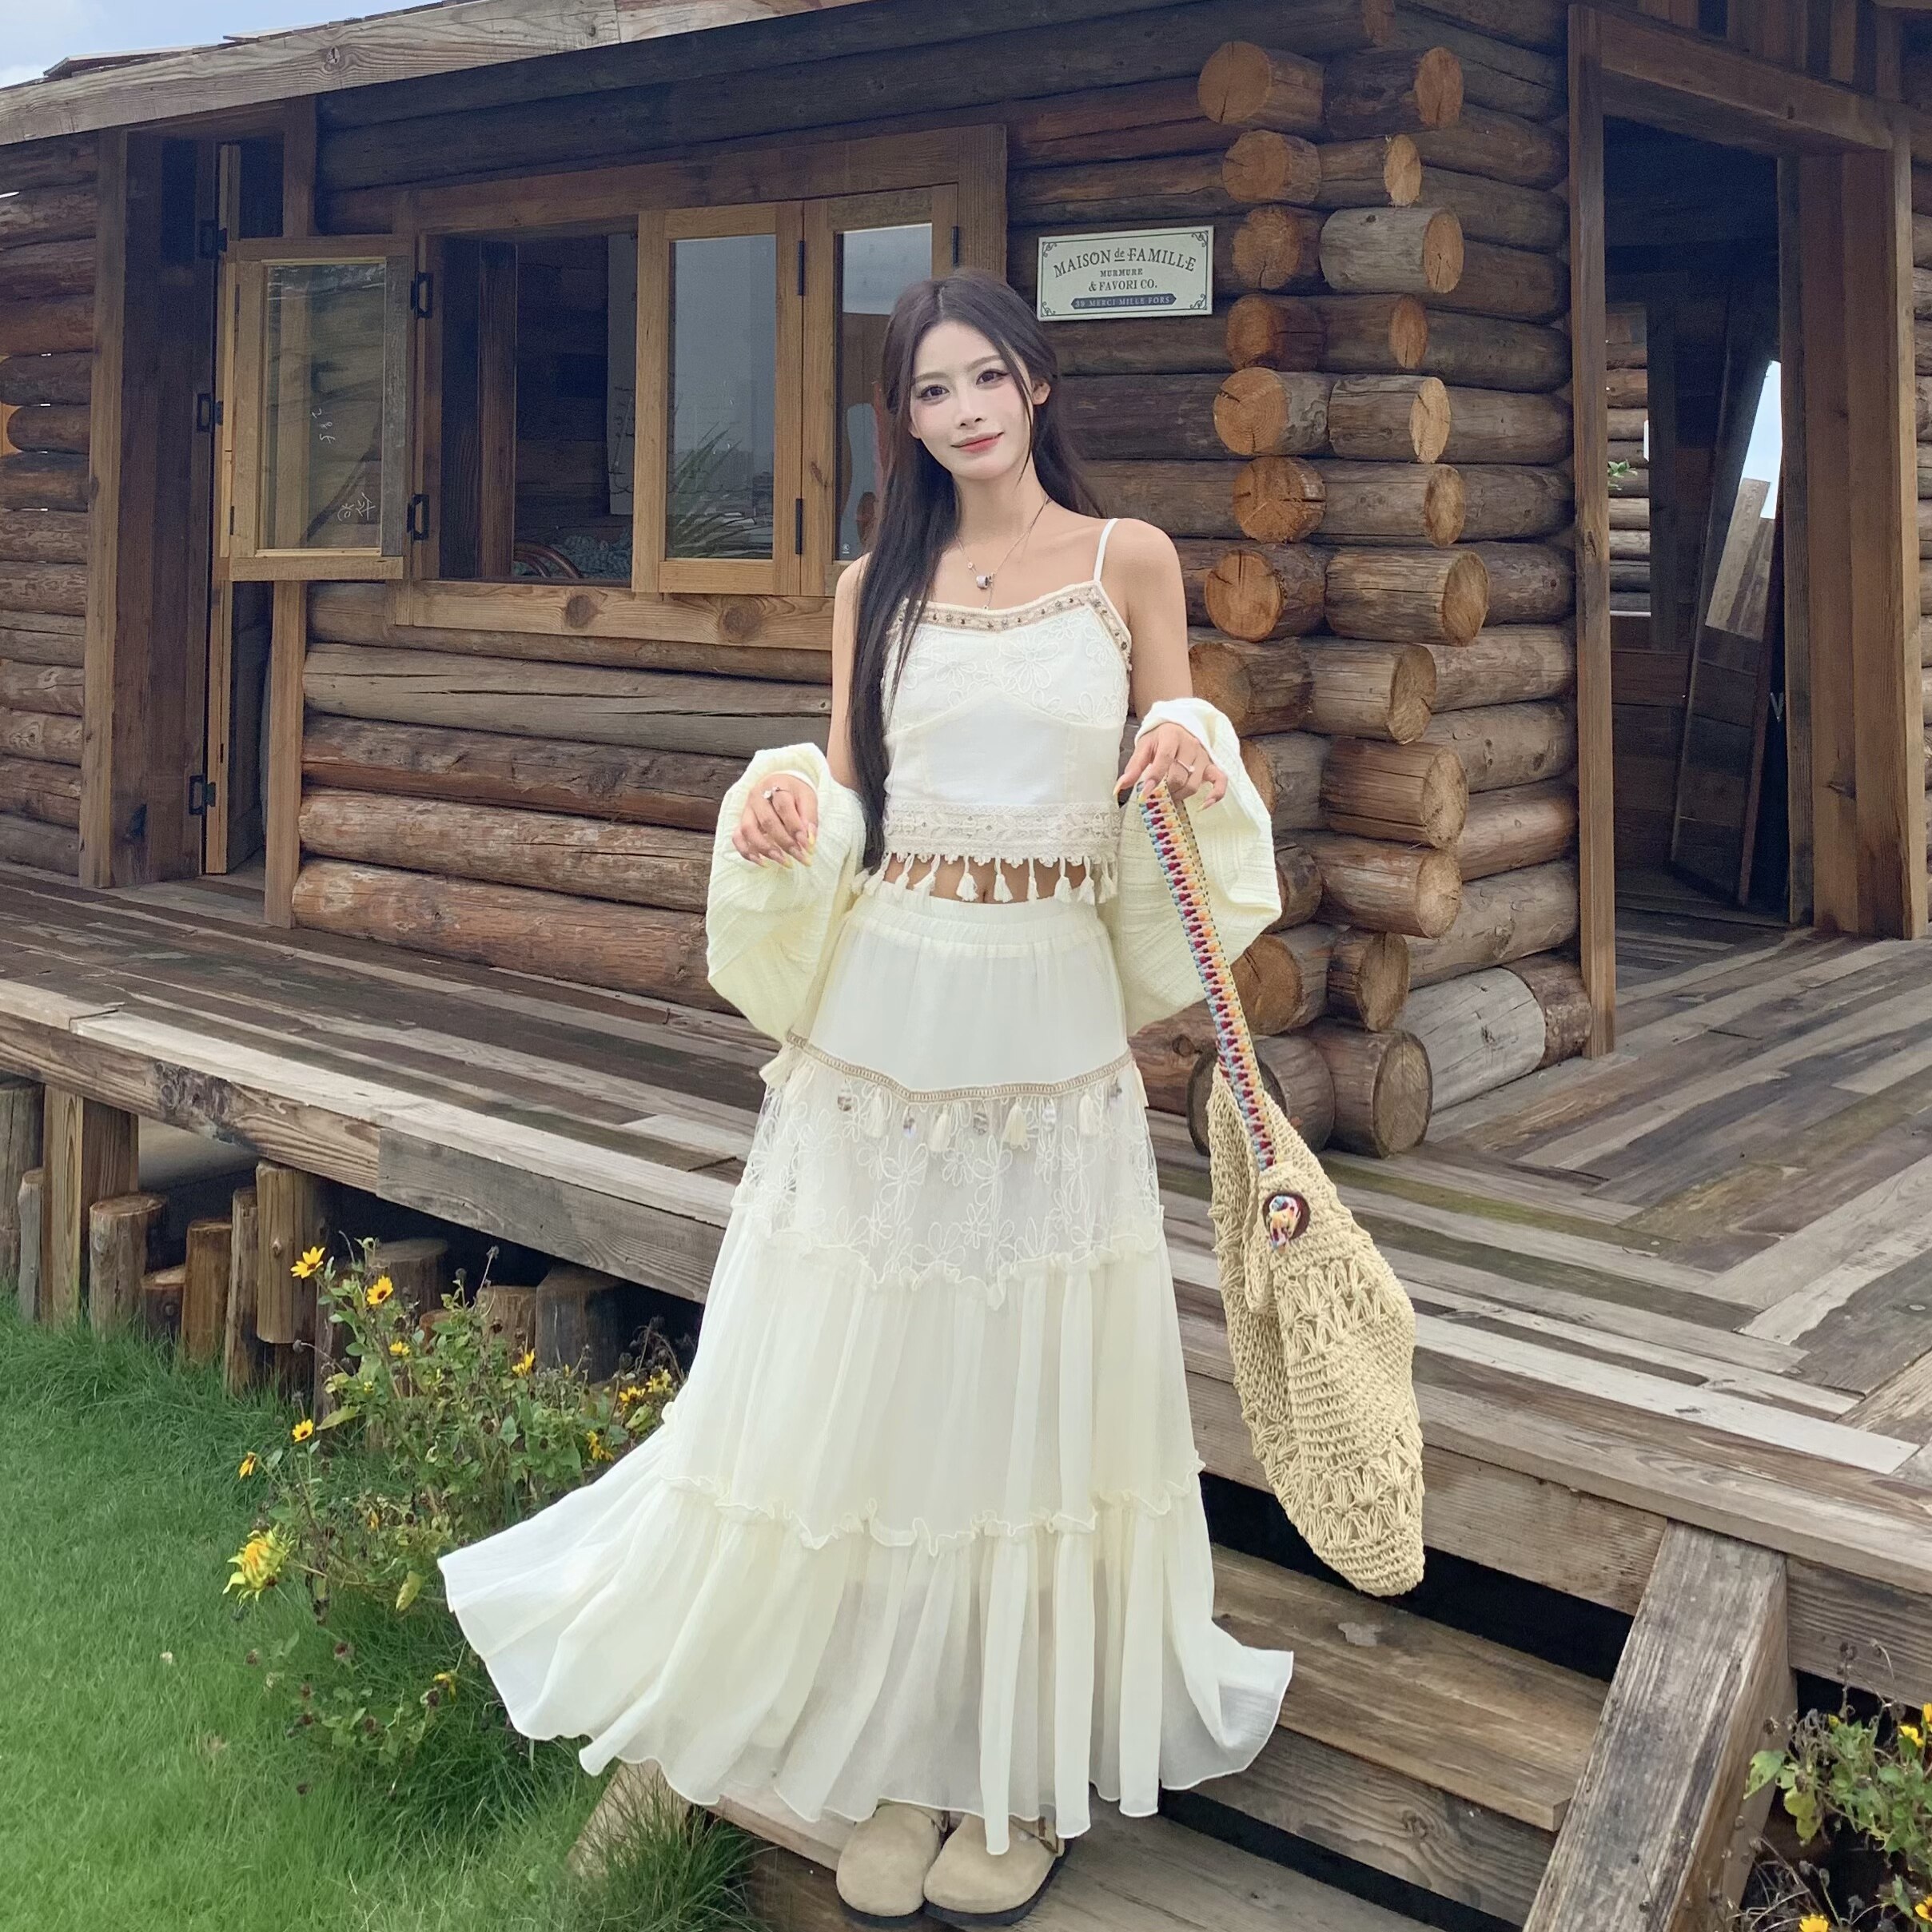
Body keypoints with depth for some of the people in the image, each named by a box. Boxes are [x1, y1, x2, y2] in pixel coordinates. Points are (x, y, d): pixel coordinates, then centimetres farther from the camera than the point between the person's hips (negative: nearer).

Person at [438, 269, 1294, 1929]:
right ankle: (901, 1757, 21)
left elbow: (1175, 780, 10)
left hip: (1050, 1027, -1)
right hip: (884, 1017, 2)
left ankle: (1032, 1769, 22)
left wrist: (1191, 760, -12)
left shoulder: (1129, 561, 5)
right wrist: (782, 809, -10)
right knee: (870, 1390, 5)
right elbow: (844, 799, 12)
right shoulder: (877, 588, 10)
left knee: (1035, 1392, 6)